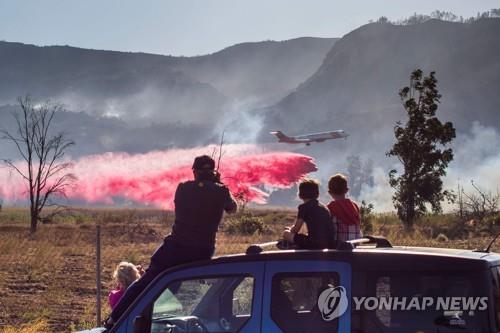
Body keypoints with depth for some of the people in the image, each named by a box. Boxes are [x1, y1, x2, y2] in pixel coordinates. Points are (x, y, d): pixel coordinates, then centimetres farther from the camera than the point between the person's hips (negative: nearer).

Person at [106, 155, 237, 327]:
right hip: (202, 254, 0)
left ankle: (114, 319, 8)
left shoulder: (183, 188, 2)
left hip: (175, 248, 0)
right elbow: (232, 208, 17)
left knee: (145, 283, 10)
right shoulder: (221, 191, -3)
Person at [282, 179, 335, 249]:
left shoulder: (304, 207, -3)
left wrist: (290, 229, 24)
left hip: (314, 245, -7)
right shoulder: (324, 207, 17)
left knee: (286, 234, 8)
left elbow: (295, 230, 0)